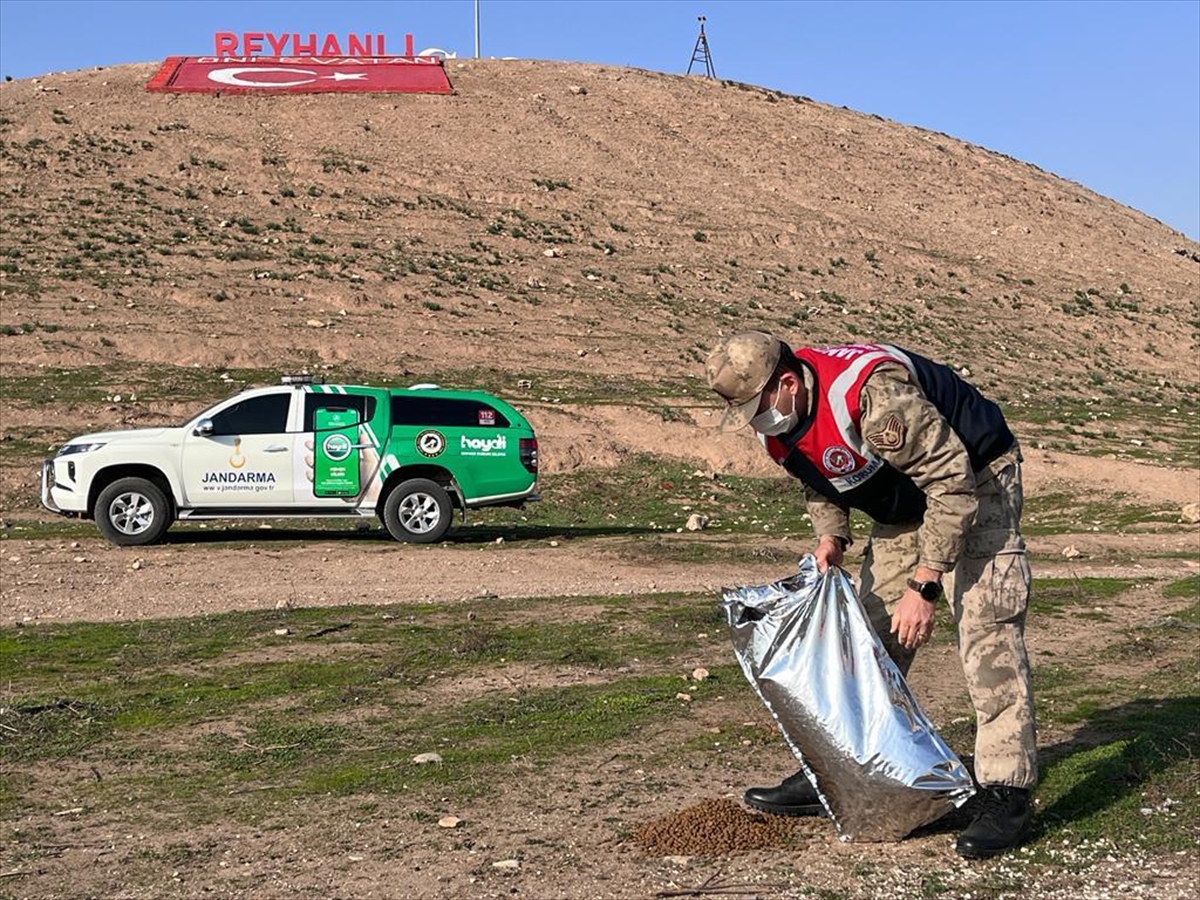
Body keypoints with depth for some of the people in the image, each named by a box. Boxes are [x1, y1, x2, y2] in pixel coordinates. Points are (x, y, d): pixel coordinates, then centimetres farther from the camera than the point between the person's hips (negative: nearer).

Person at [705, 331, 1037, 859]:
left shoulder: (875, 397, -36)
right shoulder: (776, 423, -9)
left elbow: (953, 485, -32)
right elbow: (819, 483, 12)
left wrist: (924, 586, -31)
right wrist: (831, 535, -8)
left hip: (974, 484, -8)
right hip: (905, 507, 8)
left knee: (987, 632, -19)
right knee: (870, 634, 7)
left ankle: (1006, 795, -16)